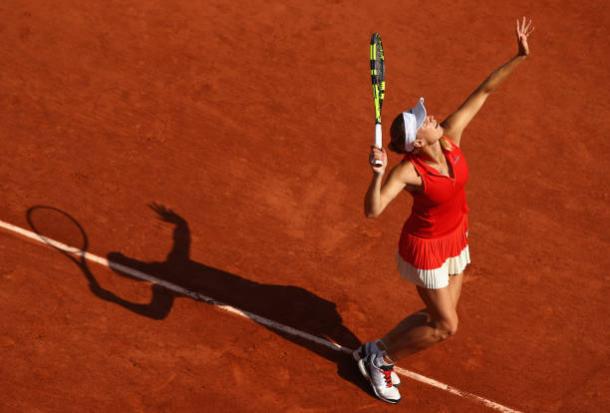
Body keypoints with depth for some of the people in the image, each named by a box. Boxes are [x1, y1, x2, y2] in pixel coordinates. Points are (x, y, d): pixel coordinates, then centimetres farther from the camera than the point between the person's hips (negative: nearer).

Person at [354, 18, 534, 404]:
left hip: (456, 239, 7)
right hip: (426, 248, -7)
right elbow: (373, 210, -41)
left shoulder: (450, 136, -16)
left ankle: (378, 350, 37)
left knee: (438, 318, 17)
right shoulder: (408, 171, -31)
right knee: (446, 326, 3)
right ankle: (379, 356, 23)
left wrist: (519, 56, -16)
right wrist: (377, 174, -56)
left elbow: (484, 90, -11)